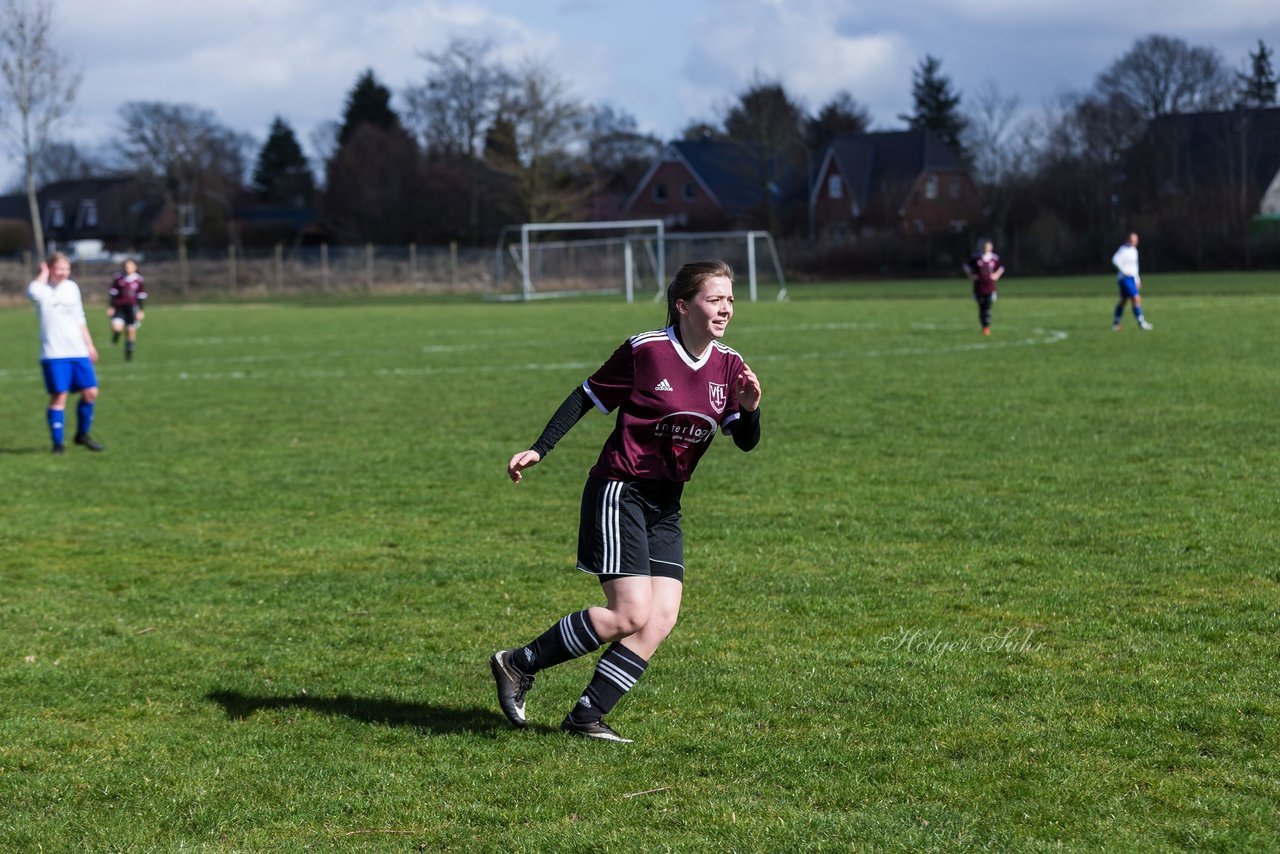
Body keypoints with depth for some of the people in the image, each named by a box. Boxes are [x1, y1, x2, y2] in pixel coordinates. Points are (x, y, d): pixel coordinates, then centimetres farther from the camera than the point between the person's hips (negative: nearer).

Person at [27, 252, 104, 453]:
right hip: (54, 354, -5)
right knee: (59, 396, -5)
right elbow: (32, 291, -32)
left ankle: (82, 434, 21)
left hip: (78, 352, 5)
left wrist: (89, 344, 19)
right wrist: (44, 273, -15)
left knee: (90, 393, 3)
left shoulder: (72, 288, 12)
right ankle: (57, 443, 3)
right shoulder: (43, 290, -5)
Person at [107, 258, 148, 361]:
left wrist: (141, 311, 2)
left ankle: (129, 355, 19)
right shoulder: (118, 278, 0)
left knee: (131, 330, 4)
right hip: (119, 307, -1)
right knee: (117, 327, -22)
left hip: (132, 308, 1)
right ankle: (116, 333, 17)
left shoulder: (139, 280, 1)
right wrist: (111, 307, 3)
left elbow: (141, 296, 6)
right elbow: (113, 293, 6)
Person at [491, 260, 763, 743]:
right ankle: (518, 665, 1)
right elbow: (587, 398, -2)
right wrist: (538, 450, -8)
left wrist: (750, 408, -19)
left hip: (665, 504, 7)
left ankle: (586, 717, 3)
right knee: (630, 616, -15)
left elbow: (746, 442, 2)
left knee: (661, 621, -5)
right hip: (619, 491, -7)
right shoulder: (645, 350, -12)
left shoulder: (728, 365, 4)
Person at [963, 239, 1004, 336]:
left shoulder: (995, 258, 3)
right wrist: (971, 275, 3)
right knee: (981, 308, 4)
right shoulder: (976, 258, -1)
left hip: (990, 287, 0)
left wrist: (997, 275, 6)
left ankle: (987, 327, -9)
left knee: (988, 307, -9)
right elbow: (967, 265, 12)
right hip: (979, 287, 0)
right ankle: (983, 326, 14)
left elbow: (1001, 267, 21)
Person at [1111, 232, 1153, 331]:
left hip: (1132, 278, 9)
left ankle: (1115, 323, 21)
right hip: (1125, 278, -9)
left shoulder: (1134, 250, 15)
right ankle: (1141, 323, -10)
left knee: (1123, 301, 13)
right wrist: (1124, 271, -25)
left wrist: (1137, 280, 24)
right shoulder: (1124, 249, -14)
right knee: (1136, 299, -13)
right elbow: (1115, 260, -28)